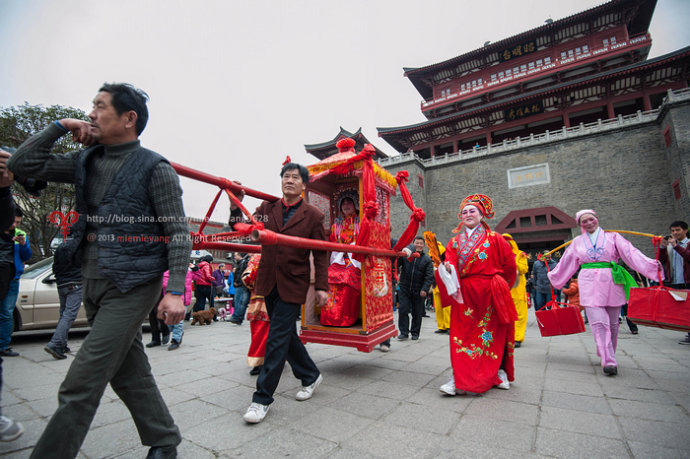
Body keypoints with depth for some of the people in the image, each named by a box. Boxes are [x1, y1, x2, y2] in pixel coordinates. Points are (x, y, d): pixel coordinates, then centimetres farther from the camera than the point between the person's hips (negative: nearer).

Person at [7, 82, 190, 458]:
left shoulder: (155, 168, -10)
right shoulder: (86, 161, 11)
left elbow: (178, 233, -14)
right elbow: (22, 163, 14)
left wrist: (175, 291, -21)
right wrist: (61, 126, 5)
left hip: (132, 286, -7)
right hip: (93, 283, 8)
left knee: (80, 384, -4)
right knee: (130, 374, 16)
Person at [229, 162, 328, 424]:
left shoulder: (312, 215, -4)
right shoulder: (267, 209, 6)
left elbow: (321, 254, -3)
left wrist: (321, 287, -6)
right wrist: (235, 206, -15)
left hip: (293, 285, -5)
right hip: (268, 283, 5)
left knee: (277, 339, -3)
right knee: (286, 335, 16)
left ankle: (262, 399, 14)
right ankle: (311, 376, 38)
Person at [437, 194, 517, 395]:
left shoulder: (494, 239, 2)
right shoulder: (455, 241, 11)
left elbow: (509, 266, 5)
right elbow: (450, 262, 1)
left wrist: (496, 285, 10)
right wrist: (448, 268, -21)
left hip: (490, 295, -2)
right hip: (464, 294, 2)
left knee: (493, 334, 7)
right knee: (462, 335, 0)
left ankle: (499, 372, 26)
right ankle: (459, 377, 5)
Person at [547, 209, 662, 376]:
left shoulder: (612, 236, 10)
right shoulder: (577, 242, 13)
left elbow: (630, 253, -1)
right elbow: (566, 263, 20)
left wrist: (651, 264, -14)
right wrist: (552, 275, 23)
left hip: (611, 283, 0)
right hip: (590, 285, 0)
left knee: (612, 323, 6)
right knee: (599, 322, -11)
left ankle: (607, 355, 22)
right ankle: (609, 361, -9)